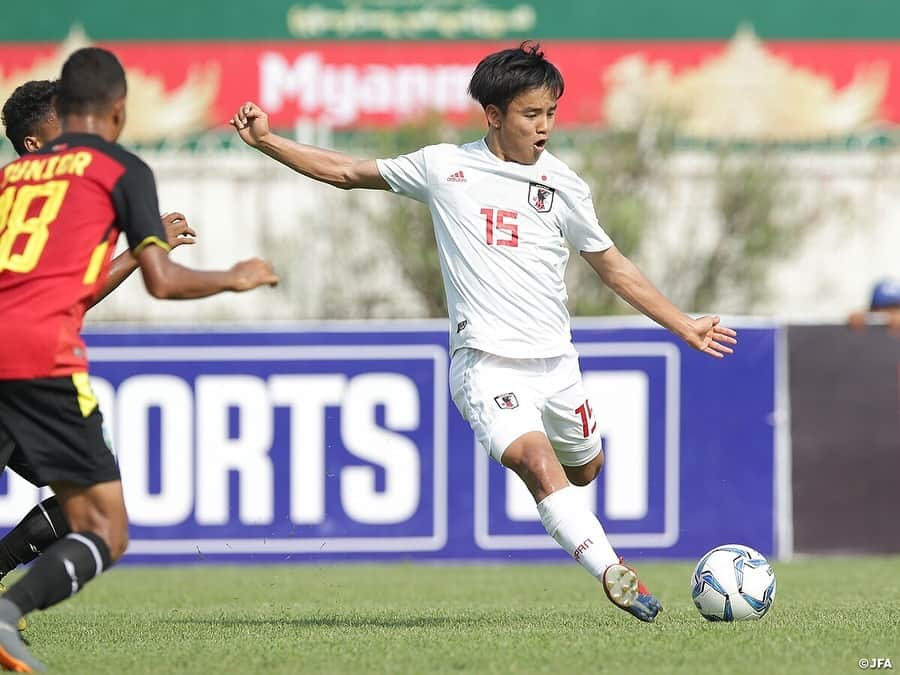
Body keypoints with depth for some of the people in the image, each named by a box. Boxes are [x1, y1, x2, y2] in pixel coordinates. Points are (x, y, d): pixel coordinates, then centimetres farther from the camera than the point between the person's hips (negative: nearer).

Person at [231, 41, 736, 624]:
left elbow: (612, 266, 16)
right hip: (486, 362, -4)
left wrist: (684, 325, 15)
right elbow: (345, 172, 13)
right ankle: (612, 573, -33)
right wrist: (266, 141, 8)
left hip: (555, 360, 4)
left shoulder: (563, 185, 6)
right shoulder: (444, 167, 2)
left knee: (584, 470, 14)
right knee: (538, 463, -25)